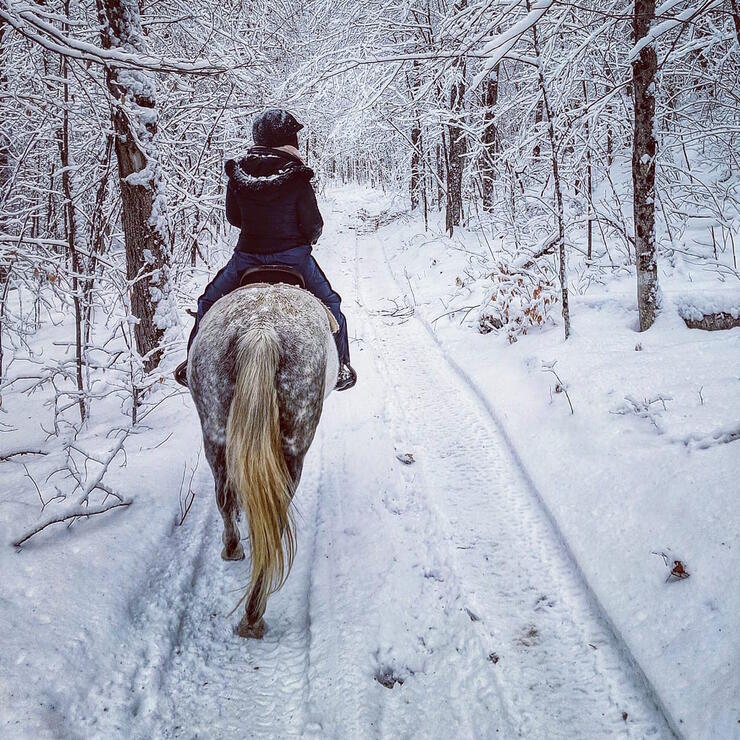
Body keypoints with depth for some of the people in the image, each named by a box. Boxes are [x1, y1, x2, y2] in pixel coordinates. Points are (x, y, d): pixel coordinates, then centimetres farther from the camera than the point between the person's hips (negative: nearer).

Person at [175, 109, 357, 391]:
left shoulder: (237, 173, -3)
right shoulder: (297, 177, -12)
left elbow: (233, 217, 6)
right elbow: (313, 224, -10)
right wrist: (306, 238, 12)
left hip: (247, 254, 2)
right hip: (293, 256, -2)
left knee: (209, 301, 22)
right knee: (330, 303, 19)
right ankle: (339, 366, 20)